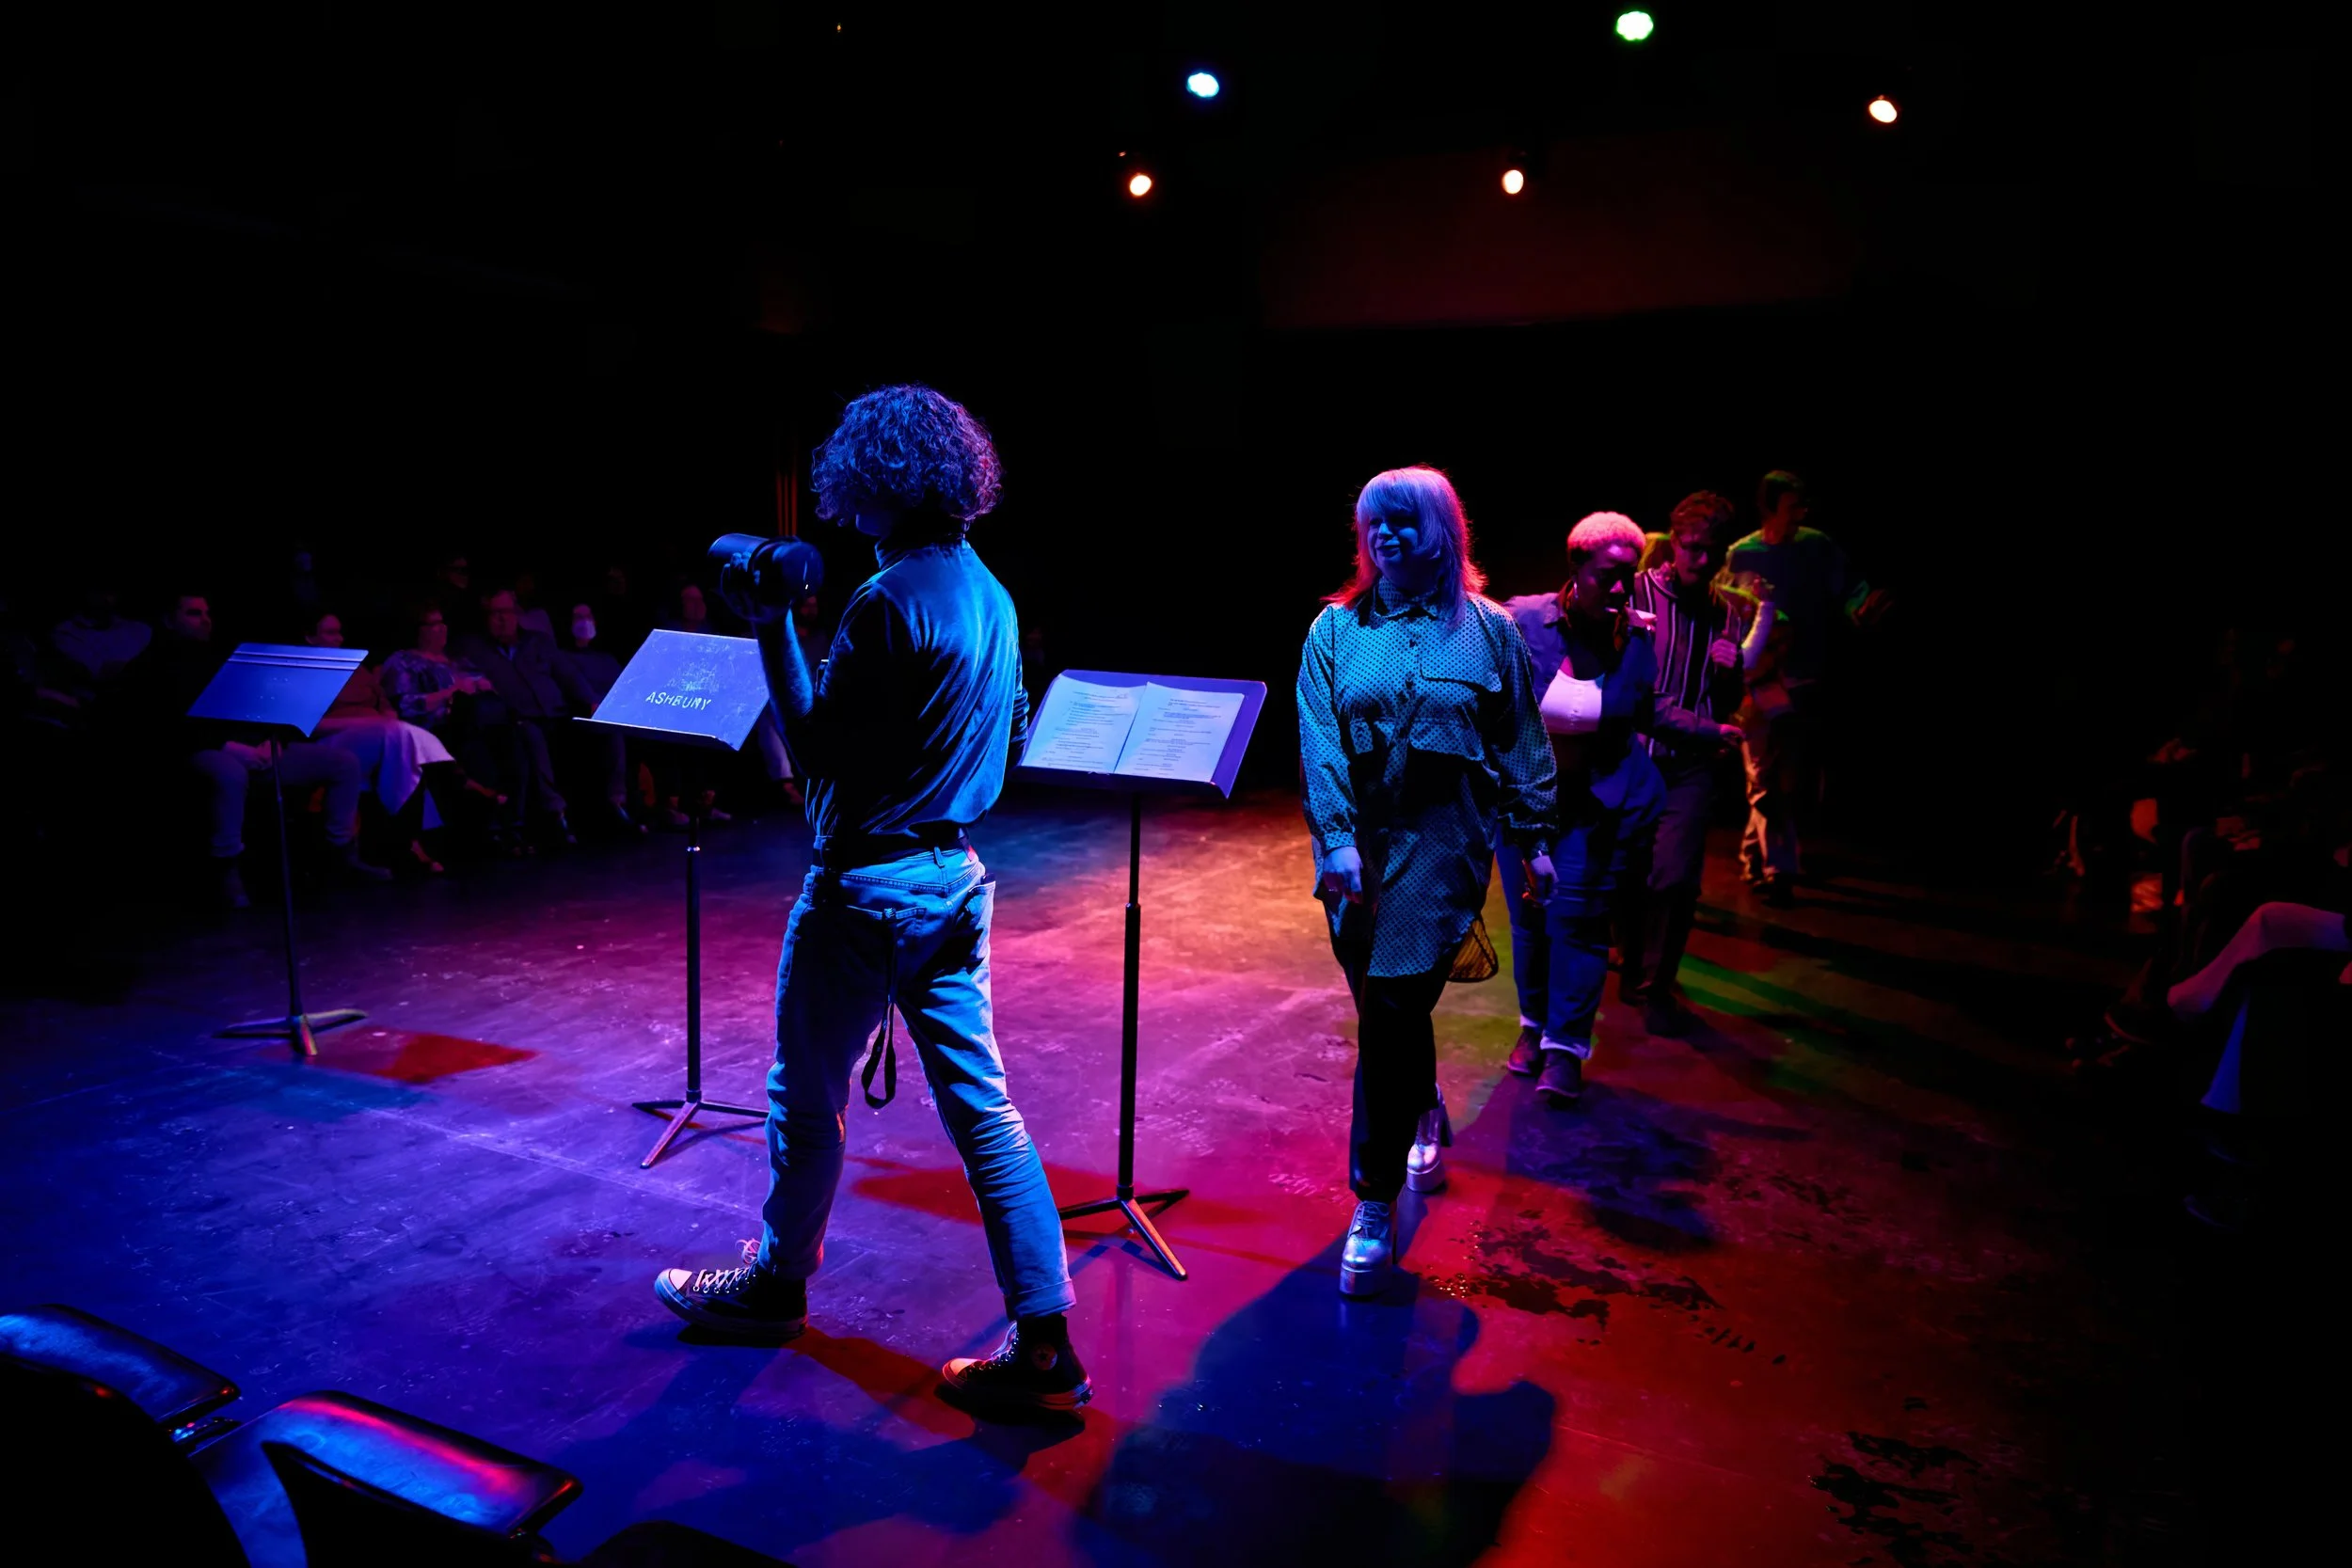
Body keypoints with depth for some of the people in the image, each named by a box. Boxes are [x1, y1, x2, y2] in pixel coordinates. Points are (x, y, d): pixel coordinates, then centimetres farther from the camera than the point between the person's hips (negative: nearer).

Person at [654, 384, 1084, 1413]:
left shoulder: (889, 601, -19)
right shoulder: (990, 593, 8)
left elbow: (818, 749, -17)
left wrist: (772, 628, -14)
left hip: (867, 885, -8)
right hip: (955, 875, 8)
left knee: (805, 1098, 14)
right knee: (982, 1107, 8)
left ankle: (775, 1285, 36)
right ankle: (1041, 1346, 10)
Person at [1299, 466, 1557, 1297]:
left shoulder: (1487, 629, 3)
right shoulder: (1336, 629, 4)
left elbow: (1522, 744, 6)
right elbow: (1319, 741, -4)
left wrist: (1534, 838, 5)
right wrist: (1336, 838, -14)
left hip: (1440, 850, -2)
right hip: (1358, 853, 3)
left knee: (1392, 1014, -9)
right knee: (1388, 1010, 14)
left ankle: (1375, 1203, 2)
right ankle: (1425, 1117, 44)